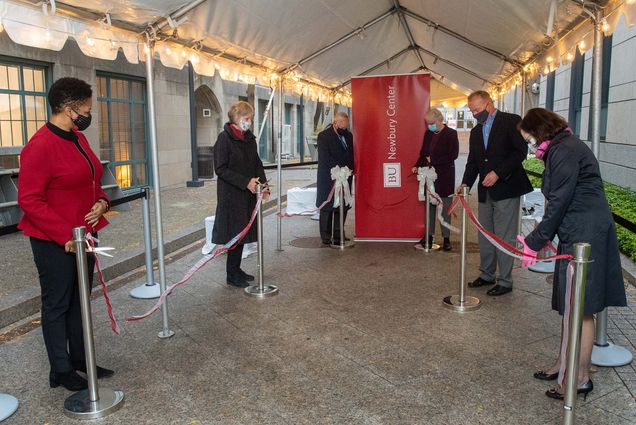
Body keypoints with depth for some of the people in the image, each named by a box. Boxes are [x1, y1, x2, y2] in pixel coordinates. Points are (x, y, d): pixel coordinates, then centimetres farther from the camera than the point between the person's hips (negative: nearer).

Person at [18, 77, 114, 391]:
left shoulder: (78, 139, 8)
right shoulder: (40, 146, -19)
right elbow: (29, 200, -20)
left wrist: (101, 202, -2)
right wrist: (65, 235, -22)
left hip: (84, 234, 8)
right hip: (55, 242, -8)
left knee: (79, 300, 17)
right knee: (57, 304, 6)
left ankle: (79, 358, 32)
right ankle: (61, 371, 21)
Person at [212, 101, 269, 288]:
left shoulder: (249, 138, 10)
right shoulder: (224, 138, -11)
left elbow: (257, 163, 14)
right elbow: (220, 168, -16)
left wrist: (263, 185, -2)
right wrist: (246, 182, -21)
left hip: (247, 195, 7)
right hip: (231, 195, -7)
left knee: (243, 231, 12)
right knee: (234, 232, -2)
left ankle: (236, 269, 24)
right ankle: (232, 275, 9)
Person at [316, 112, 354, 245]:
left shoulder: (349, 135, 11)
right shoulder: (323, 136, -7)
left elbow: (352, 154, 15)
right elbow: (325, 158, -16)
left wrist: (349, 169, -2)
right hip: (328, 179, -5)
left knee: (342, 208, 5)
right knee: (327, 208, 3)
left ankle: (338, 235, 15)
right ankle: (326, 237, 10)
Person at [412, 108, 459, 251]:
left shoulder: (451, 134, -8)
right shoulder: (428, 133, 9)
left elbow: (453, 155, -14)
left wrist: (433, 160, -16)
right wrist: (417, 166, -2)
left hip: (444, 176, -5)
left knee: (444, 207, 2)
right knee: (430, 206, 8)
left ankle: (446, 238, 12)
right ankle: (428, 237, 14)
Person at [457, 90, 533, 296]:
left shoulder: (511, 121, -4)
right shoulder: (476, 131, 16)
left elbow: (520, 152, -12)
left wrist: (498, 173, -19)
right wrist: (465, 183, 0)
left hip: (506, 189, -7)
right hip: (485, 191, 7)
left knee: (504, 237, -2)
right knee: (485, 236, 11)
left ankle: (505, 281, 7)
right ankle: (486, 275, 24)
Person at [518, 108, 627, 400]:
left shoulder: (565, 151, -16)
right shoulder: (560, 148, 16)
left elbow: (559, 201, -18)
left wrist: (535, 242, -11)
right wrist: (540, 238, 11)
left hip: (585, 236, -10)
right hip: (575, 234, 10)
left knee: (580, 309, -1)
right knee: (569, 305, 16)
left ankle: (582, 378, 12)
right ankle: (565, 363, 29)